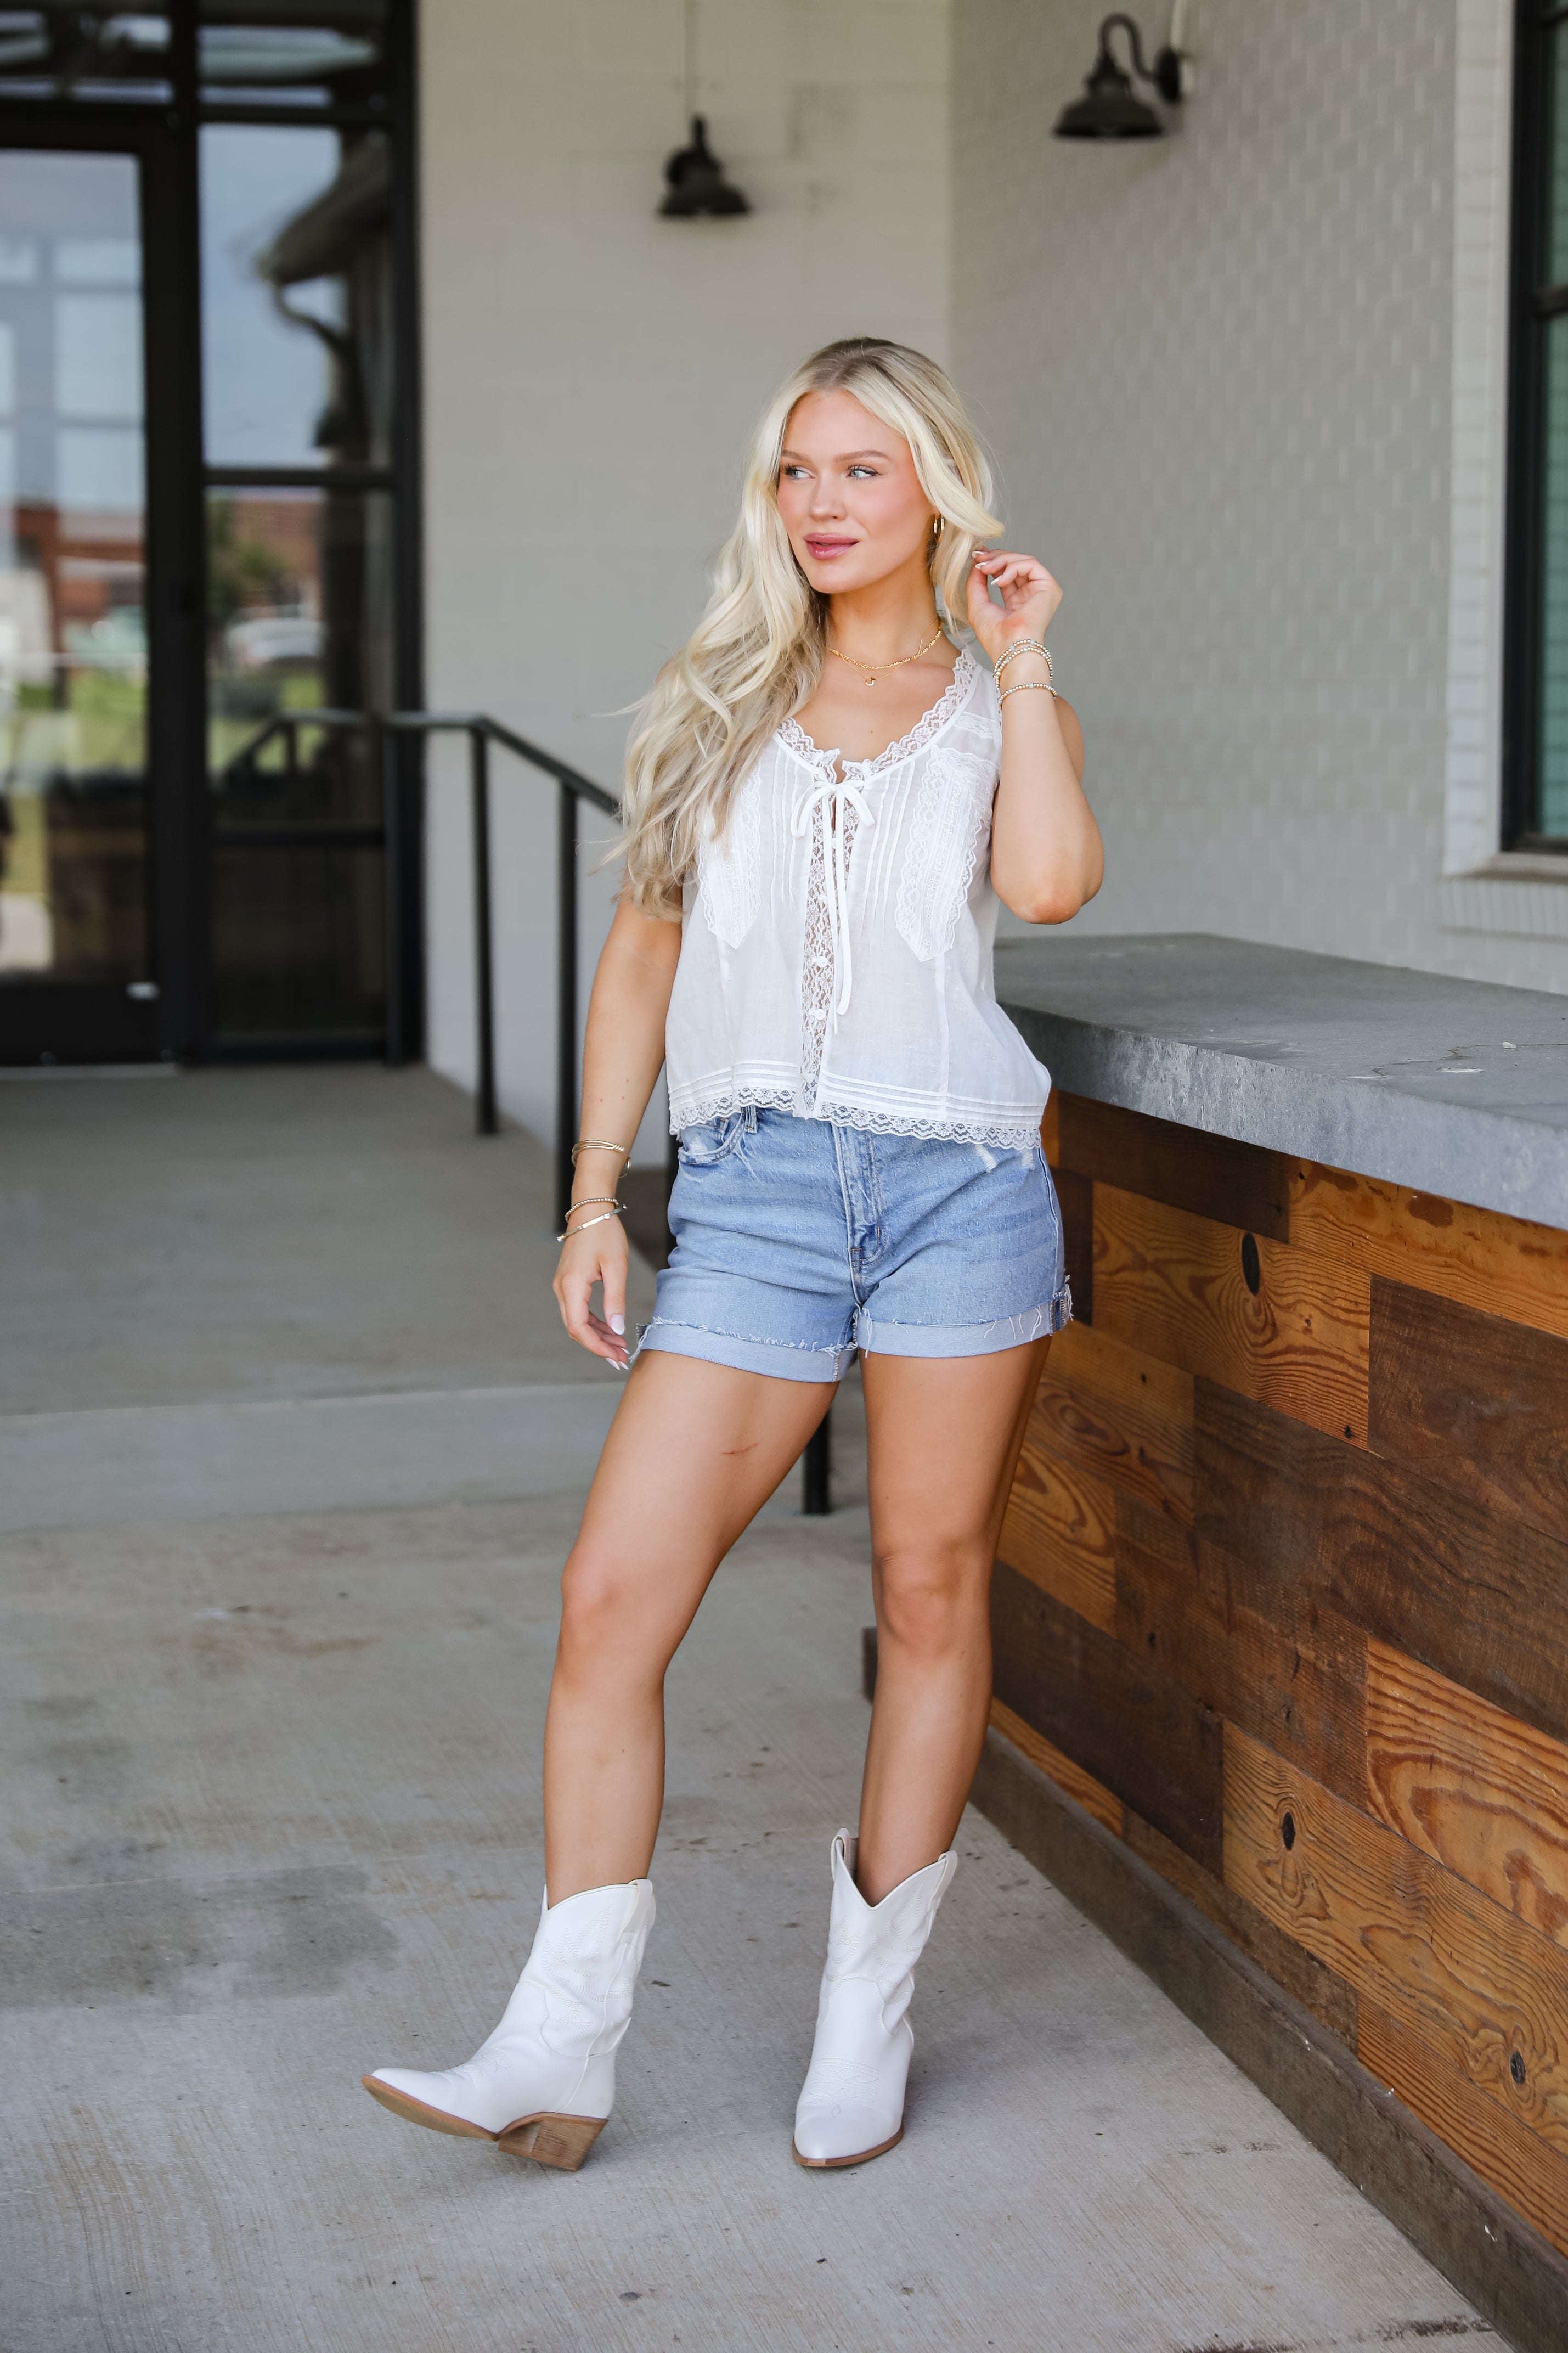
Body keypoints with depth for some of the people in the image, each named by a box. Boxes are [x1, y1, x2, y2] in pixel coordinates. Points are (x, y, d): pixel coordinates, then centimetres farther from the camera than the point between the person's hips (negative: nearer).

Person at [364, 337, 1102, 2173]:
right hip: (754, 1193, 2)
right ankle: (558, 2053, -1)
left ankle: (870, 2005, 22)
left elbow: (1050, 884, -14)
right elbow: (642, 951, 14)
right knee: (611, 1600, -7)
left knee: (931, 1594, 6)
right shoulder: (720, 700, 14)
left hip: (957, 1179, -1)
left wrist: (1024, 660, -5)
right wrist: (593, 1200, 8)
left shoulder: (998, 708, 9)